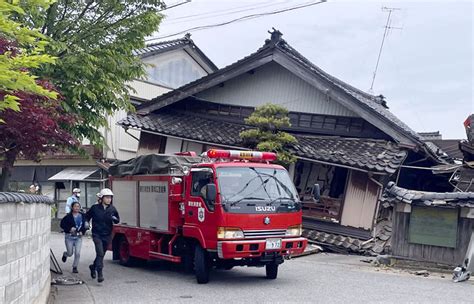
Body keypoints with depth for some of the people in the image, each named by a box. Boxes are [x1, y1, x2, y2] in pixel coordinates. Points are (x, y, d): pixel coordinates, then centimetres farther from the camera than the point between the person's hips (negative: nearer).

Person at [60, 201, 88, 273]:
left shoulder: (82, 216, 3)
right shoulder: (68, 216, -8)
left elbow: (85, 226, 10)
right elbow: (62, 224, -7)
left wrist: (82, 232, -7)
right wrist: (69, 229, -20)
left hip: (78, 237, 2)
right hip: (69, 237, -2)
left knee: (77, 253, -6)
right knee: (70, 253, 5)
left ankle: (75, 267, 10)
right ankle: (65, 254, 42)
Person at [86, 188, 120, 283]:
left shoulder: (112, 209, 0)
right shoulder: (95, 208, -6)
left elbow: (117, 220, 11)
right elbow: (87, 216, 10)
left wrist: (115, 219, -11)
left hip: (107, 235, 4)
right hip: (97, 235, -4)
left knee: (101, 254, 16)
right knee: (100, 253, -17)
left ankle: (93, 267, 42)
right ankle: (100, 274, -15)